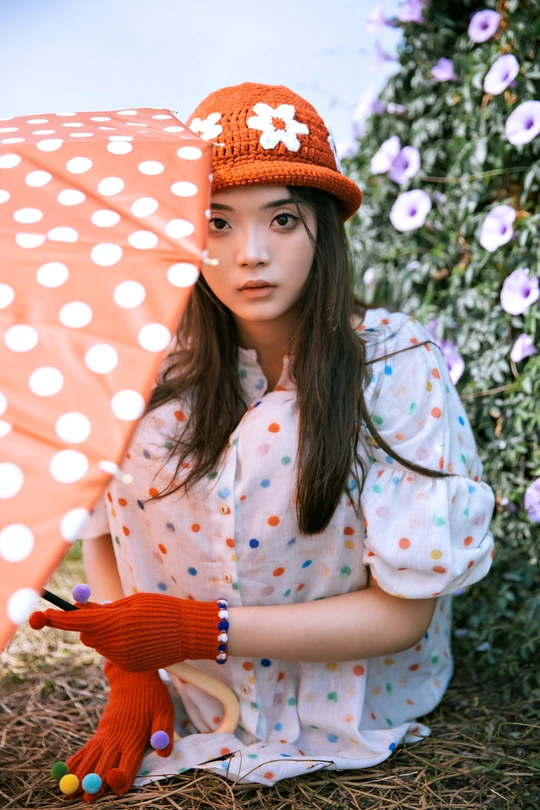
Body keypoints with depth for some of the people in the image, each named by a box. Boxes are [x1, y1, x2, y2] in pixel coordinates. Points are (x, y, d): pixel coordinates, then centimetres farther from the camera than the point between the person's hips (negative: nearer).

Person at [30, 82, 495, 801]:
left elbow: (401, 611, -15)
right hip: (199, 709, 2)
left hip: (350, 710, -1)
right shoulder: (167, 371, -7)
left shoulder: (399, 366, -15)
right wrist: (131, 677, -6)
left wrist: (203, 629, -22)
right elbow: (103, 531, 6)